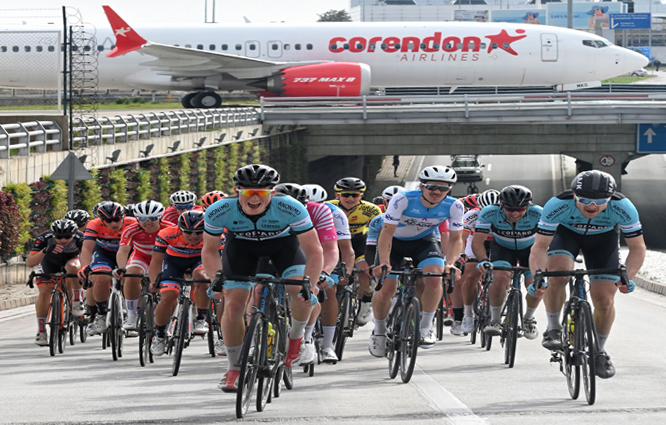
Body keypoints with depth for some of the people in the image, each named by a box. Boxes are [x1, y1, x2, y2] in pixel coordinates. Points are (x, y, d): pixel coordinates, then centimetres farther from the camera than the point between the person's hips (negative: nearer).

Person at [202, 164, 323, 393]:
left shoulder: (291, 208, -37)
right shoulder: (218, 211, -32)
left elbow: (314, 251, -29)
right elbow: (210, 250, -14)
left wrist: (310, 286, -41)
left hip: (282, 241, -1)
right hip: (241, 244, 1)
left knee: (303, 293, -23)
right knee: (233, 304, -11)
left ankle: (297, 337, 9)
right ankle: (233, 368, 8)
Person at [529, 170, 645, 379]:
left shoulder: (623, 208, -35)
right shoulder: (557, 206, -37)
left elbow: (637, 248, -24)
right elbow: (540, 246, -30)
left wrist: (628, 277, -41)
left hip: (603, 238, 1)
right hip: (566, 233, -1)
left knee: (605, 301, -7)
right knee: (557, 276, -30)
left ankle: (599, 351, 18)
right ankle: (553, 329, -6)